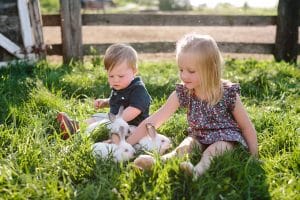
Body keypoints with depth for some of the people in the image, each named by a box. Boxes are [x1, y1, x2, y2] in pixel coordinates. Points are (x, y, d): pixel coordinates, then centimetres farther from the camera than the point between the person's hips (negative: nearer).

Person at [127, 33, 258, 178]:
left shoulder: (228, 93, -19)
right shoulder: (182, 93, -13)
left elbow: (247, 128, -8)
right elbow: (152, 121, -15)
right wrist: (126, 144, -20)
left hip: (226, 139, -3)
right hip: (199, 138, 3)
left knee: (212, 151, -33)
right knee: (186, 145, -27)